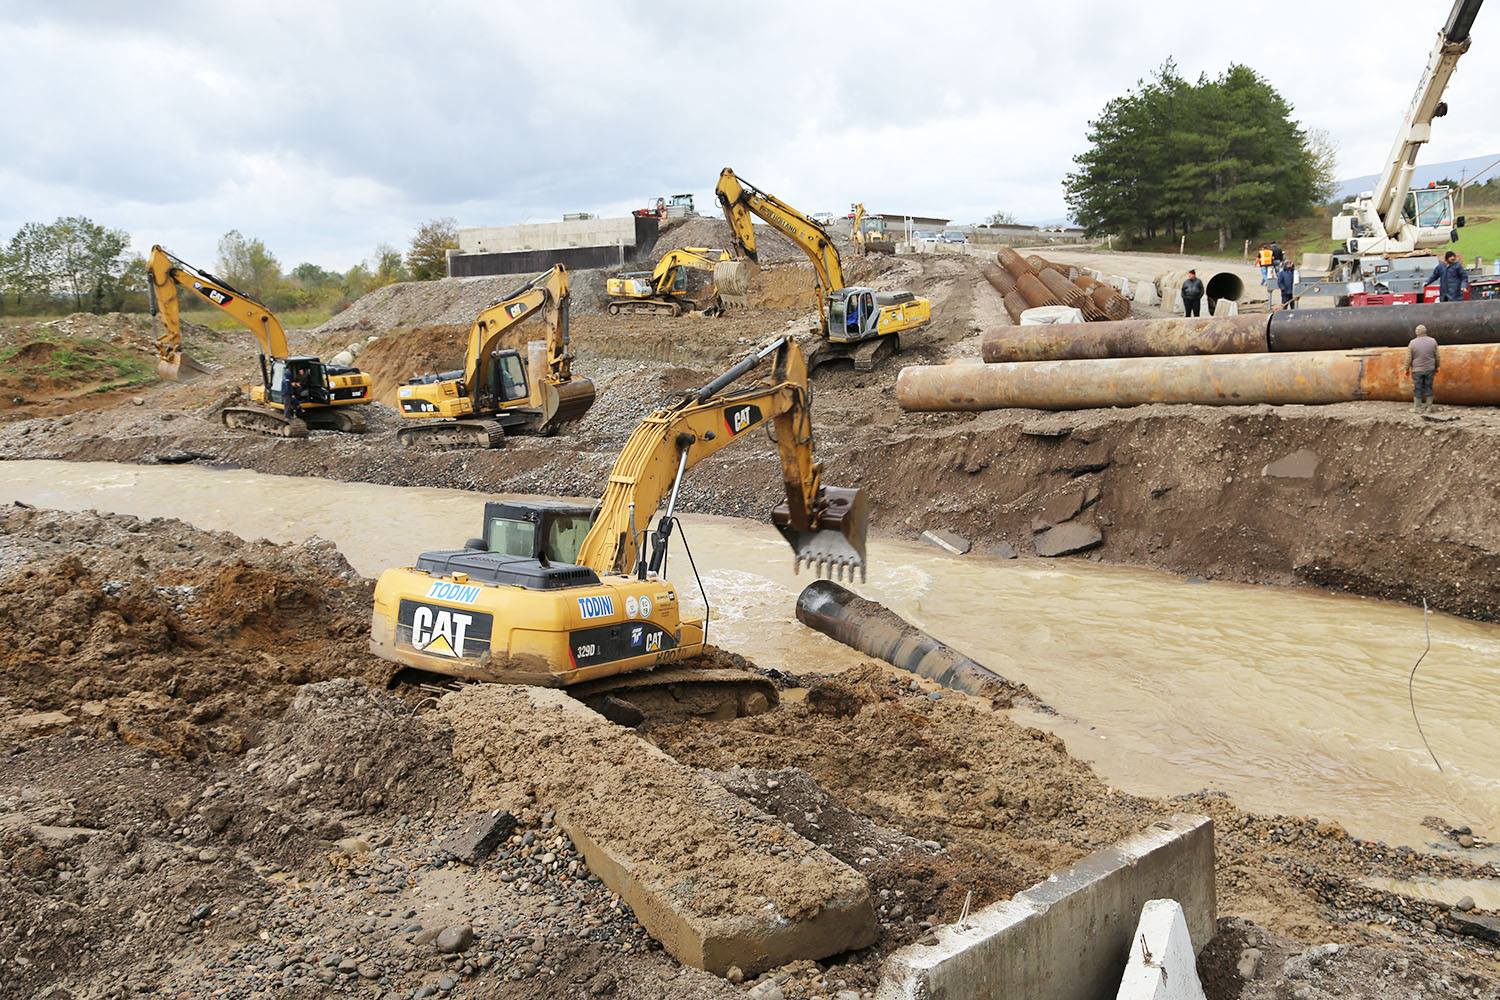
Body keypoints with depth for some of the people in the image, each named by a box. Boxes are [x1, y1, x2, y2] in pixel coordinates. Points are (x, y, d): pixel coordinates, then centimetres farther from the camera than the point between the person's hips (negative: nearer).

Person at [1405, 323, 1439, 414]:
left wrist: (1407, 369, 5)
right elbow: (1436, 356, 4)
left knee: (1417, 389, 4)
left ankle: (1417, 408, 9)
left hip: (1417, 370, -2)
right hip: (1429, 369, 2)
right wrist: (1436, 367, 17)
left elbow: (1408, 358, -6)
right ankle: (1428, 407, 14)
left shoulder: (1412, 343, -10)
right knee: (1428, 388, 10)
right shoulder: (1432, 341, -3)